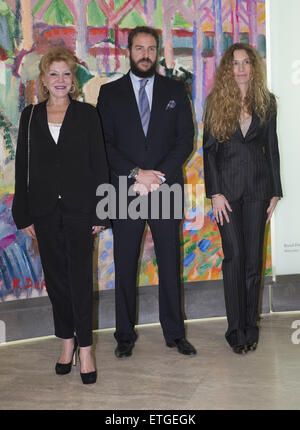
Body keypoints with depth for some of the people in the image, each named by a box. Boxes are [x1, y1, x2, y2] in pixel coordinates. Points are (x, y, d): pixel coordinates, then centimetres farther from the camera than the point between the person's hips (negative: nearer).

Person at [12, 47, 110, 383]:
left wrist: (100, 213, -6)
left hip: (79, 208, -2)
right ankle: (67, 341, 25)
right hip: (45, 211, 3)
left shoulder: (87, 114, 2)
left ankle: (85, 348, 8)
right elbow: (22, 167, 7)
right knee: (55, 278, 9)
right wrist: (24, 215, 2)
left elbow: (99, 165, 0)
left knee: (80, 278, -2)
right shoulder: (30, 116, 7)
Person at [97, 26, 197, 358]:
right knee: (124, 266, 4)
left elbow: (186, 139, 3)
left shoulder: (175, 91, 11)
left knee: (170, 263, 6)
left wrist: (158, 176, -9)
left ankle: (174, 333, 19)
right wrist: (136, 173, -12)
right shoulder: (109, 93, 8)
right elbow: (104, 143, 1)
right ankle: (125, 335, 18)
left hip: (166, 188, 1)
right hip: (125, 191, 0)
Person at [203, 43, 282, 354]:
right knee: (234, 257, -3)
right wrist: (214, 193, -7)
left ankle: (250, 326, 18)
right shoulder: (216, 101, 2)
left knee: (254, 259, 5)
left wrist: (275, 192, 6)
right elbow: (209, 149, 0)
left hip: (258, 187, 2)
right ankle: (236, 329, 9)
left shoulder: (266, 102, 8)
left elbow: (272, 148, 10)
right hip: (227, 187, -2)